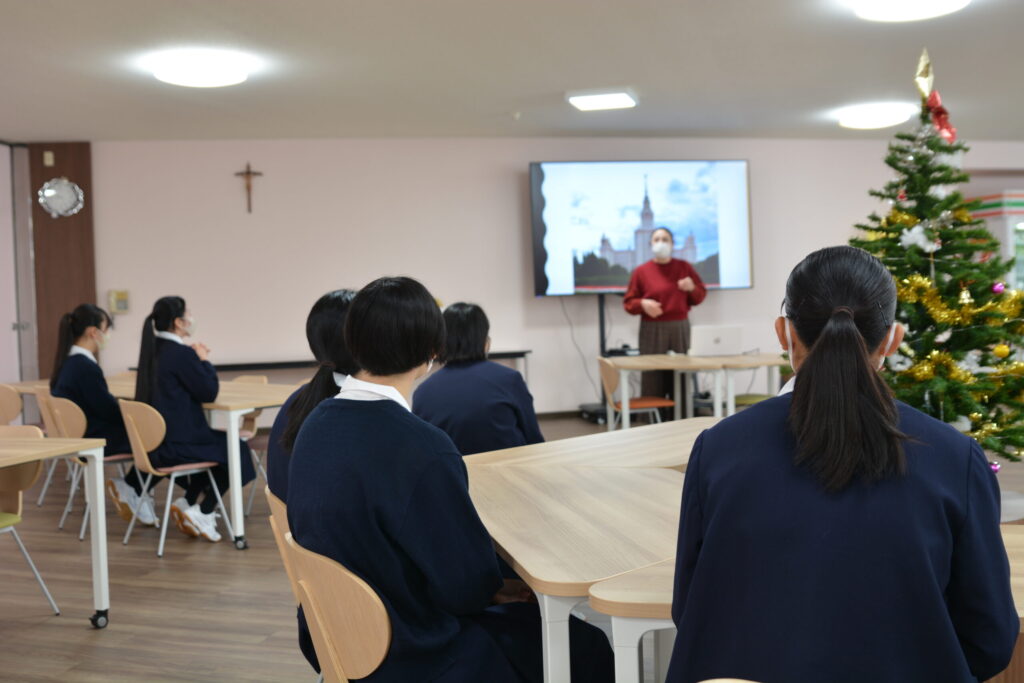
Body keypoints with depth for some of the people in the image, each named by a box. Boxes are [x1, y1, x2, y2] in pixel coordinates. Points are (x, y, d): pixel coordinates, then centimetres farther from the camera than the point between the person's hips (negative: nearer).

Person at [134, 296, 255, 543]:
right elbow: (209, 392, -12)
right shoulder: (181, 353, -19)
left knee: (218, 444, 27)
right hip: (177, 446, -9)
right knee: (237, 450, 11)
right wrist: (204, 360, 0)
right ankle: (202, 513, 10)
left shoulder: (153, 351, 7)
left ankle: (187, 503, 20)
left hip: (154, 443, 9)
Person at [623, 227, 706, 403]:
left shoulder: (684, 267, 9)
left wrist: (692, 288, -6)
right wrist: (643, 304, -15)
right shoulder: (641, 271, 2)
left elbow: (700, 296, 15)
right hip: (652, 330, -2)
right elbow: (628, 303, 5)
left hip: (680, 329, 2)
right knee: (652, 378, -5)